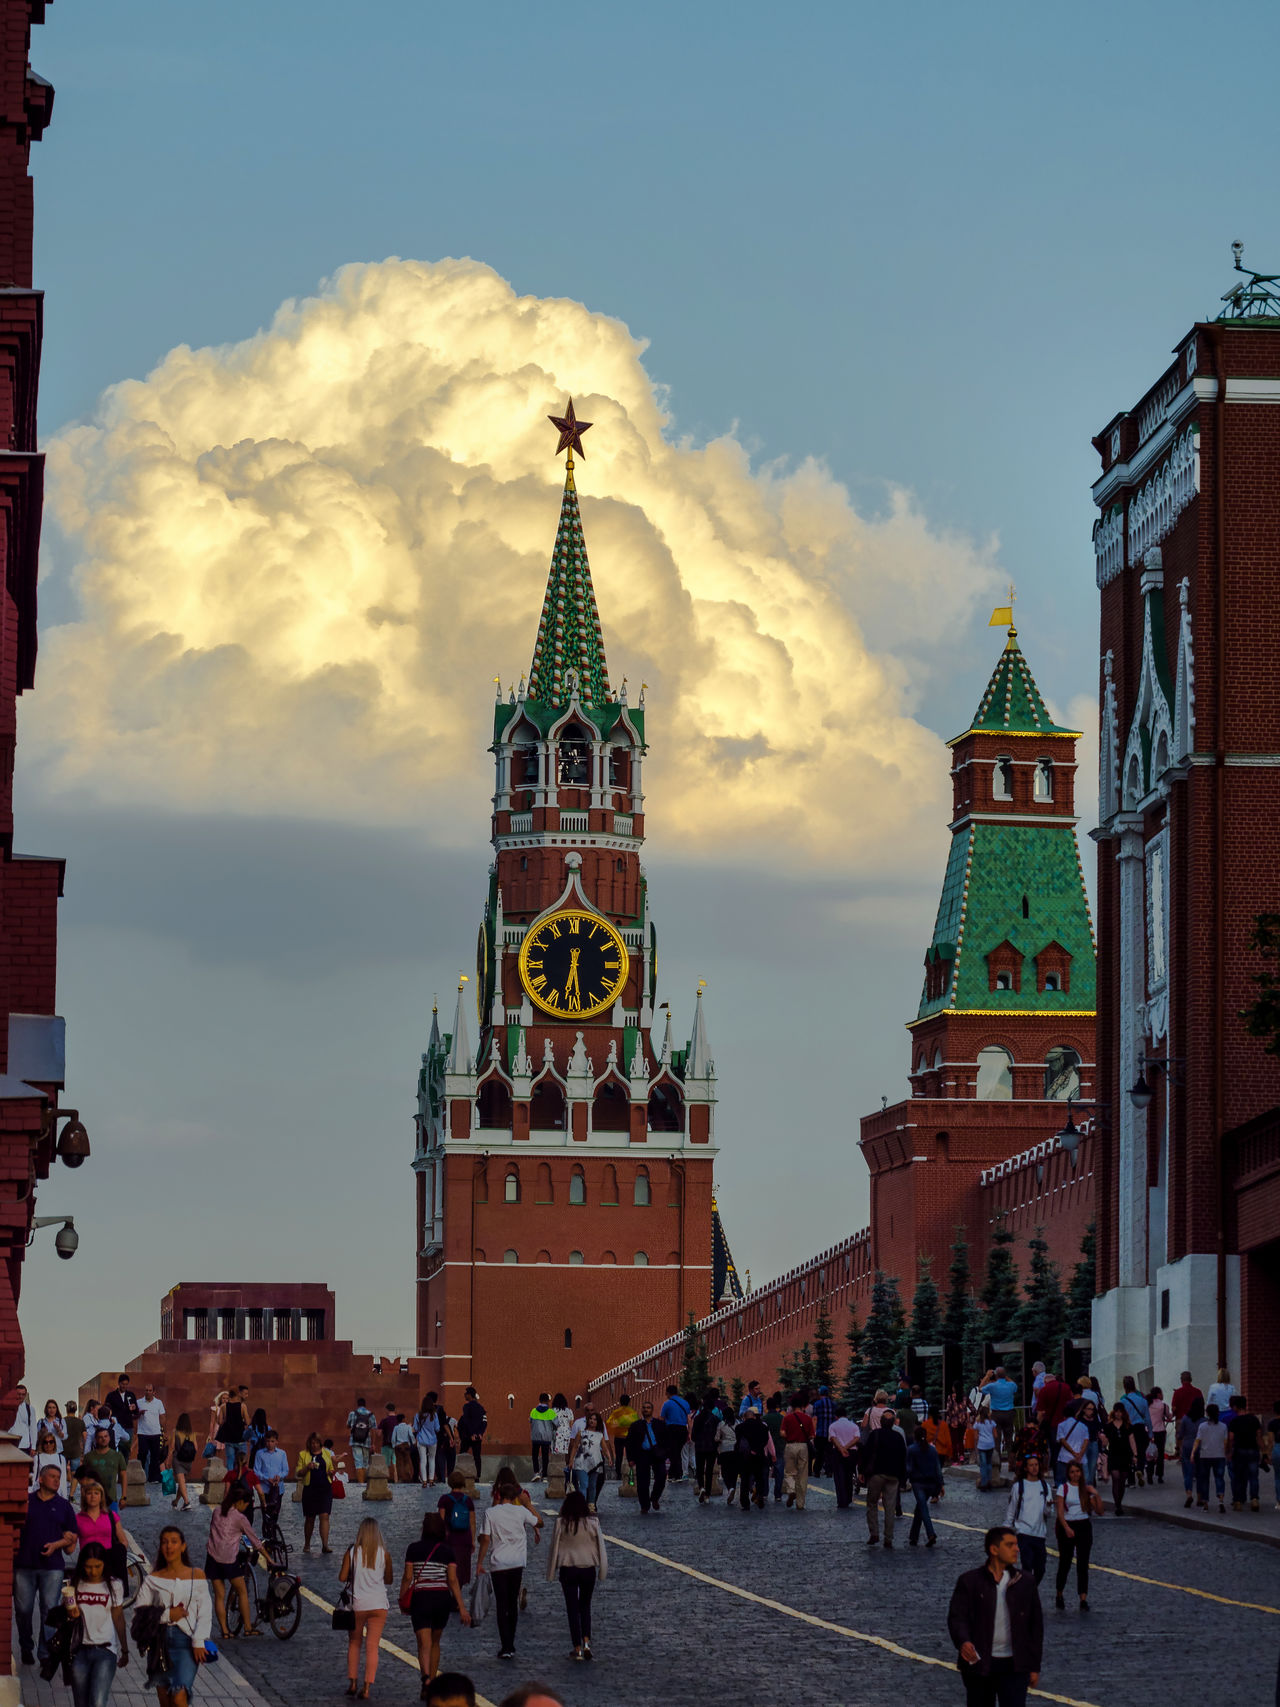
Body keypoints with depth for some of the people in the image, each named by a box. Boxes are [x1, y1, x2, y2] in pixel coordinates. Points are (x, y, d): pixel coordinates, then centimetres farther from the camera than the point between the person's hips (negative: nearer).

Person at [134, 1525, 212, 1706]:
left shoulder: (196, 1576, 5)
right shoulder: (153, 1579, 8)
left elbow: (205, 1613, 1)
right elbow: (139, 1610, 1)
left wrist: (198, 1642, -9)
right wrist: (167, 1615, -10)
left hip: (186, 1642, -3)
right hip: (160, 1641, 3)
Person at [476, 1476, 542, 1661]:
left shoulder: (490, 1513, -5)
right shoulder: (521, 1511, 0)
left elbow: (485, 1539, -6)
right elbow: (539, 1522, 16)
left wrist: (480, 1562, 3)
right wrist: (527, 1503, 25)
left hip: (498, 1564, -2)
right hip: (517, 1563, 2)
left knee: (501, 1605, 0)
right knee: (513, 1604, 15)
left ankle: (506, 1647, -8)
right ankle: (510, 1644, 20)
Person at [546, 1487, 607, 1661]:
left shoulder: (561, 1524, -9)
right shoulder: (592, 1523, -6)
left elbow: (554, 1549, -4)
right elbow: (600, 1548, 0)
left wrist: (551, 1573, 5)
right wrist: (602, 1572, 11)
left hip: (568, 1570, -2)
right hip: (588, 1569, 2)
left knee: (572, 1608, 7)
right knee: (585, 1606, 18)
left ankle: (577, 1649, 6)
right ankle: (586, 1642, 0)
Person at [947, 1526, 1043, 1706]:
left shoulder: (1024, 1582, 6)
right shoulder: (969, 1582, 0)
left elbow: (1036, 1625, 11)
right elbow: (957, 1617, -9)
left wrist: (1034, 1666, 8)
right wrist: (963, 1642, -31)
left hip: (1014, 1665, 1)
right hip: (978, 1663, -1)